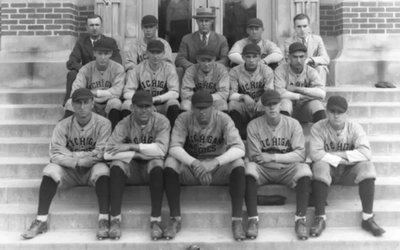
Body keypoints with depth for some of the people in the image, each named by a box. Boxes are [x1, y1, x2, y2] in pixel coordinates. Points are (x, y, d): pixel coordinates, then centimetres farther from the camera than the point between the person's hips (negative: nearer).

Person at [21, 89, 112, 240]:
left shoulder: (102, 124, -10)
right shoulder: (64, 125, -4)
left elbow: (100, 155, -18)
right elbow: (55, 155, -12)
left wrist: (71, 155, -14)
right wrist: (77, 161, -24)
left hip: (92, 170, -2)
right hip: (70, 171, 2)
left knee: (102, 170, -34)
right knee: (51, 170, -25)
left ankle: (104, 220, -32)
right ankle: (41, 220, -23)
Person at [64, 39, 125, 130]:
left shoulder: (118, 69, -7)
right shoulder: (86, 69, -4)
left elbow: (117, 91, -19)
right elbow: (75, 91, -15)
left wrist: (95, 92, -19)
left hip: (110, 109, -1)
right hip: (89, 106, 1)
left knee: (115, 102, -34)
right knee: (71, 102, -24)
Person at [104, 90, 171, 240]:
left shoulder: (161, 122, -10)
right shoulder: (124, 124, -8)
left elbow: (161, 150, -25)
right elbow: (108, 153, -19)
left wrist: (131, 146, -23)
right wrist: (139, 154, -22)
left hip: (151, 166, -1)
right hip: (132, 168, 1)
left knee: (157, 164, -34)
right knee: (117, 165, -29)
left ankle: (155, 221, -29)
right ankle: (115, 219, -25)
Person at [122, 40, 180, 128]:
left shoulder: (169, 68, -4)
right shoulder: (139, 68, -4)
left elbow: (175, 93, -12)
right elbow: (127, 93, -9)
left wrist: (155, 99, -27)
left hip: (162, 106, 0)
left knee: (173, 103, -30)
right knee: (127, 104, -28)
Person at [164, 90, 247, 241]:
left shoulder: (223, 119, -13)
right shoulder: (184, 119, -11)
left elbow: (239, 149, -25)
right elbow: (174, 148, -22)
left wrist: (214, 162, -41)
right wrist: (194, 163, -41)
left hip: (218, 169, 0)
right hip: (190, 167, 1)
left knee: (238, 164, -30)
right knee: (171, 162, -28)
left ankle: (237, 221, -28)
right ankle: (175, 219, -23)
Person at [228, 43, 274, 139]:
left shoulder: (267, 70, -3)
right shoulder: (235, 72, -4)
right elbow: (231, 94, -12)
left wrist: (262, 99, -36)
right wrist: (244, 97, -35)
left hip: (261, 107, 0)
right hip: (243, 107, 0)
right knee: (233, 104, -31)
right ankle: (241, 134, -27)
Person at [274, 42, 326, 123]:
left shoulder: (311, 72, -2)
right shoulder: (281, 70, -8)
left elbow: (322, 93, -19)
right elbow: (279, 93, -23)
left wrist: (296, 88, -19)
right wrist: (301, 96, -18)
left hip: (305, 112, 2)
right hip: (287, 109, -1)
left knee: (316, 103, -28)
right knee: (285, 101, -33)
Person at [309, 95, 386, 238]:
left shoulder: (355, 128, -8)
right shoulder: (318, 128, -11)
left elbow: (366, 153, -21)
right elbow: (315, 154, -22)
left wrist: (339, 154, -23)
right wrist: (339, 160, -22)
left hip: (349, 170, 1)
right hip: (329, 170, -1)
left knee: (366, 166, -28)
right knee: (320, 166, -34)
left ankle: (368, 218, -23)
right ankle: (320, 218, -28)